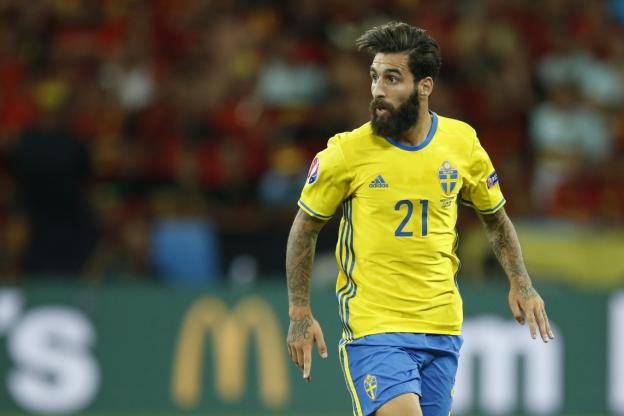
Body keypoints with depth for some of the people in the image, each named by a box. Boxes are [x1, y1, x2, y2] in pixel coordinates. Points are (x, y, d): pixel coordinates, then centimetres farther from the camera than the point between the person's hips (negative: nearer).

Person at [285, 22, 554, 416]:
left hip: (443, 328, 4)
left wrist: (521, 284, 6)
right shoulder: (347, 152, -8)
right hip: (373, 327, -4)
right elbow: (305, 228, 5)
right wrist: (300, 313, 1)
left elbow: (495, 219, 18)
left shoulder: (462, 143, 2)